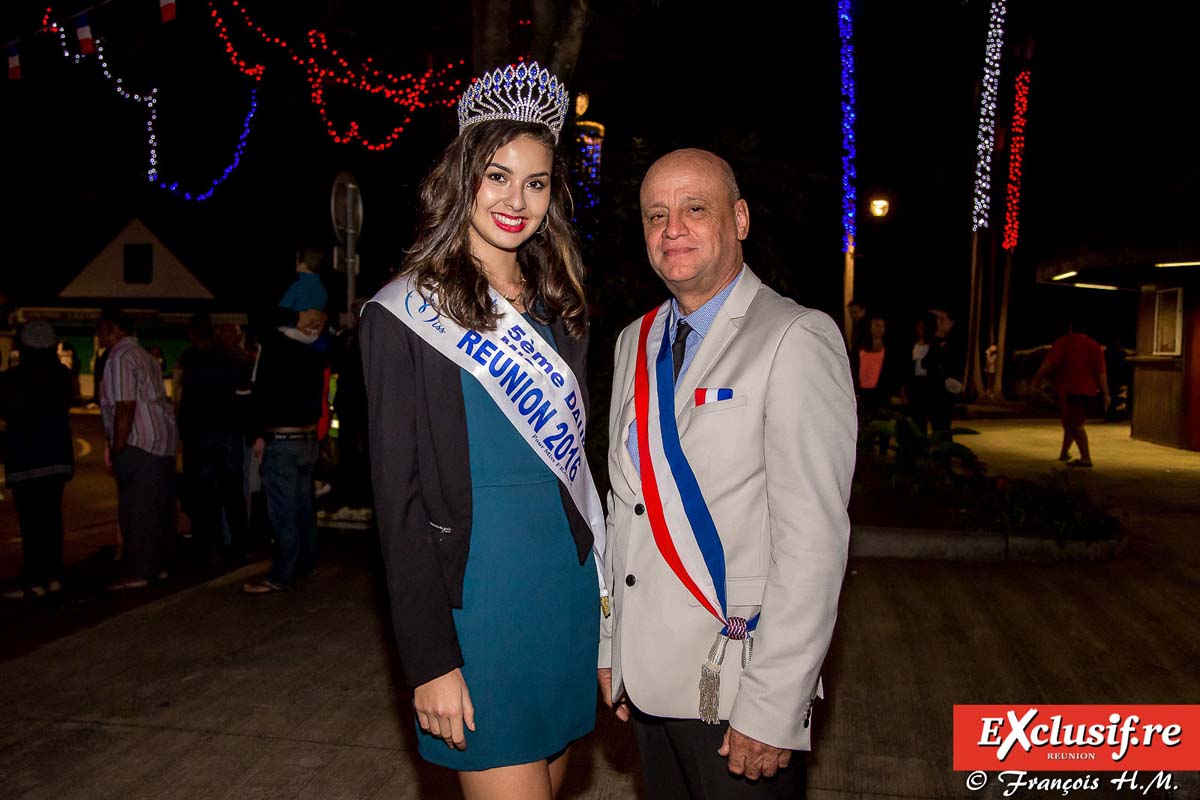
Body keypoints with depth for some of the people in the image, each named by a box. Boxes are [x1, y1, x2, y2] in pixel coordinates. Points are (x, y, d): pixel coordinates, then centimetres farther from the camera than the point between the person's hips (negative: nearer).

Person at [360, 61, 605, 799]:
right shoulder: (406, 315, -7)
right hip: (477, 600, -5)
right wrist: (430, 659, -13)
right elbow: (399, 496, -9)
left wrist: (605, 594, 10)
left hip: (571, 593, 6)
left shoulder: (560, 312, 9)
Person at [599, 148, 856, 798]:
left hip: (734, 684, -6)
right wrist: (610, 646, 11)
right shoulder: (635, 342, 9)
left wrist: (772, 710, -19)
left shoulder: (796, 339, -13)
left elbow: (813, 539, -18)